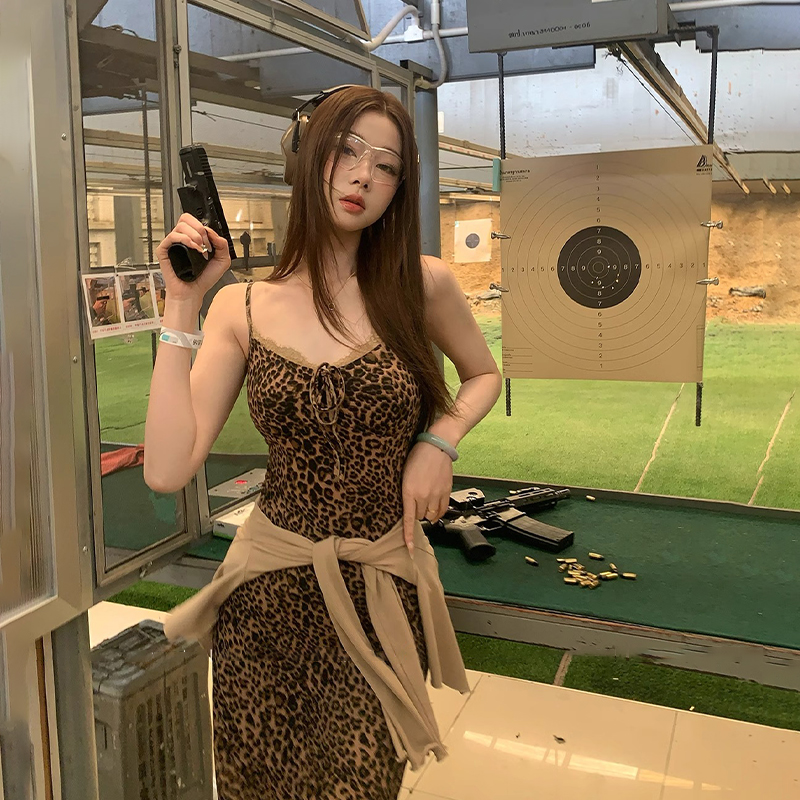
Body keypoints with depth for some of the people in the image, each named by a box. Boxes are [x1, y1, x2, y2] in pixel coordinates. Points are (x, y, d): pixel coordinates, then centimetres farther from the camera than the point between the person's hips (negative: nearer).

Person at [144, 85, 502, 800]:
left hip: (381, 590, 0)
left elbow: (483, 374, 15)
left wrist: (440, 442, -6)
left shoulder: (421, 285, -4)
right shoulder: (241, 309, -2)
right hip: (270, 587, 1)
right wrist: (182, 306, -12)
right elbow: (167, 470, -12)